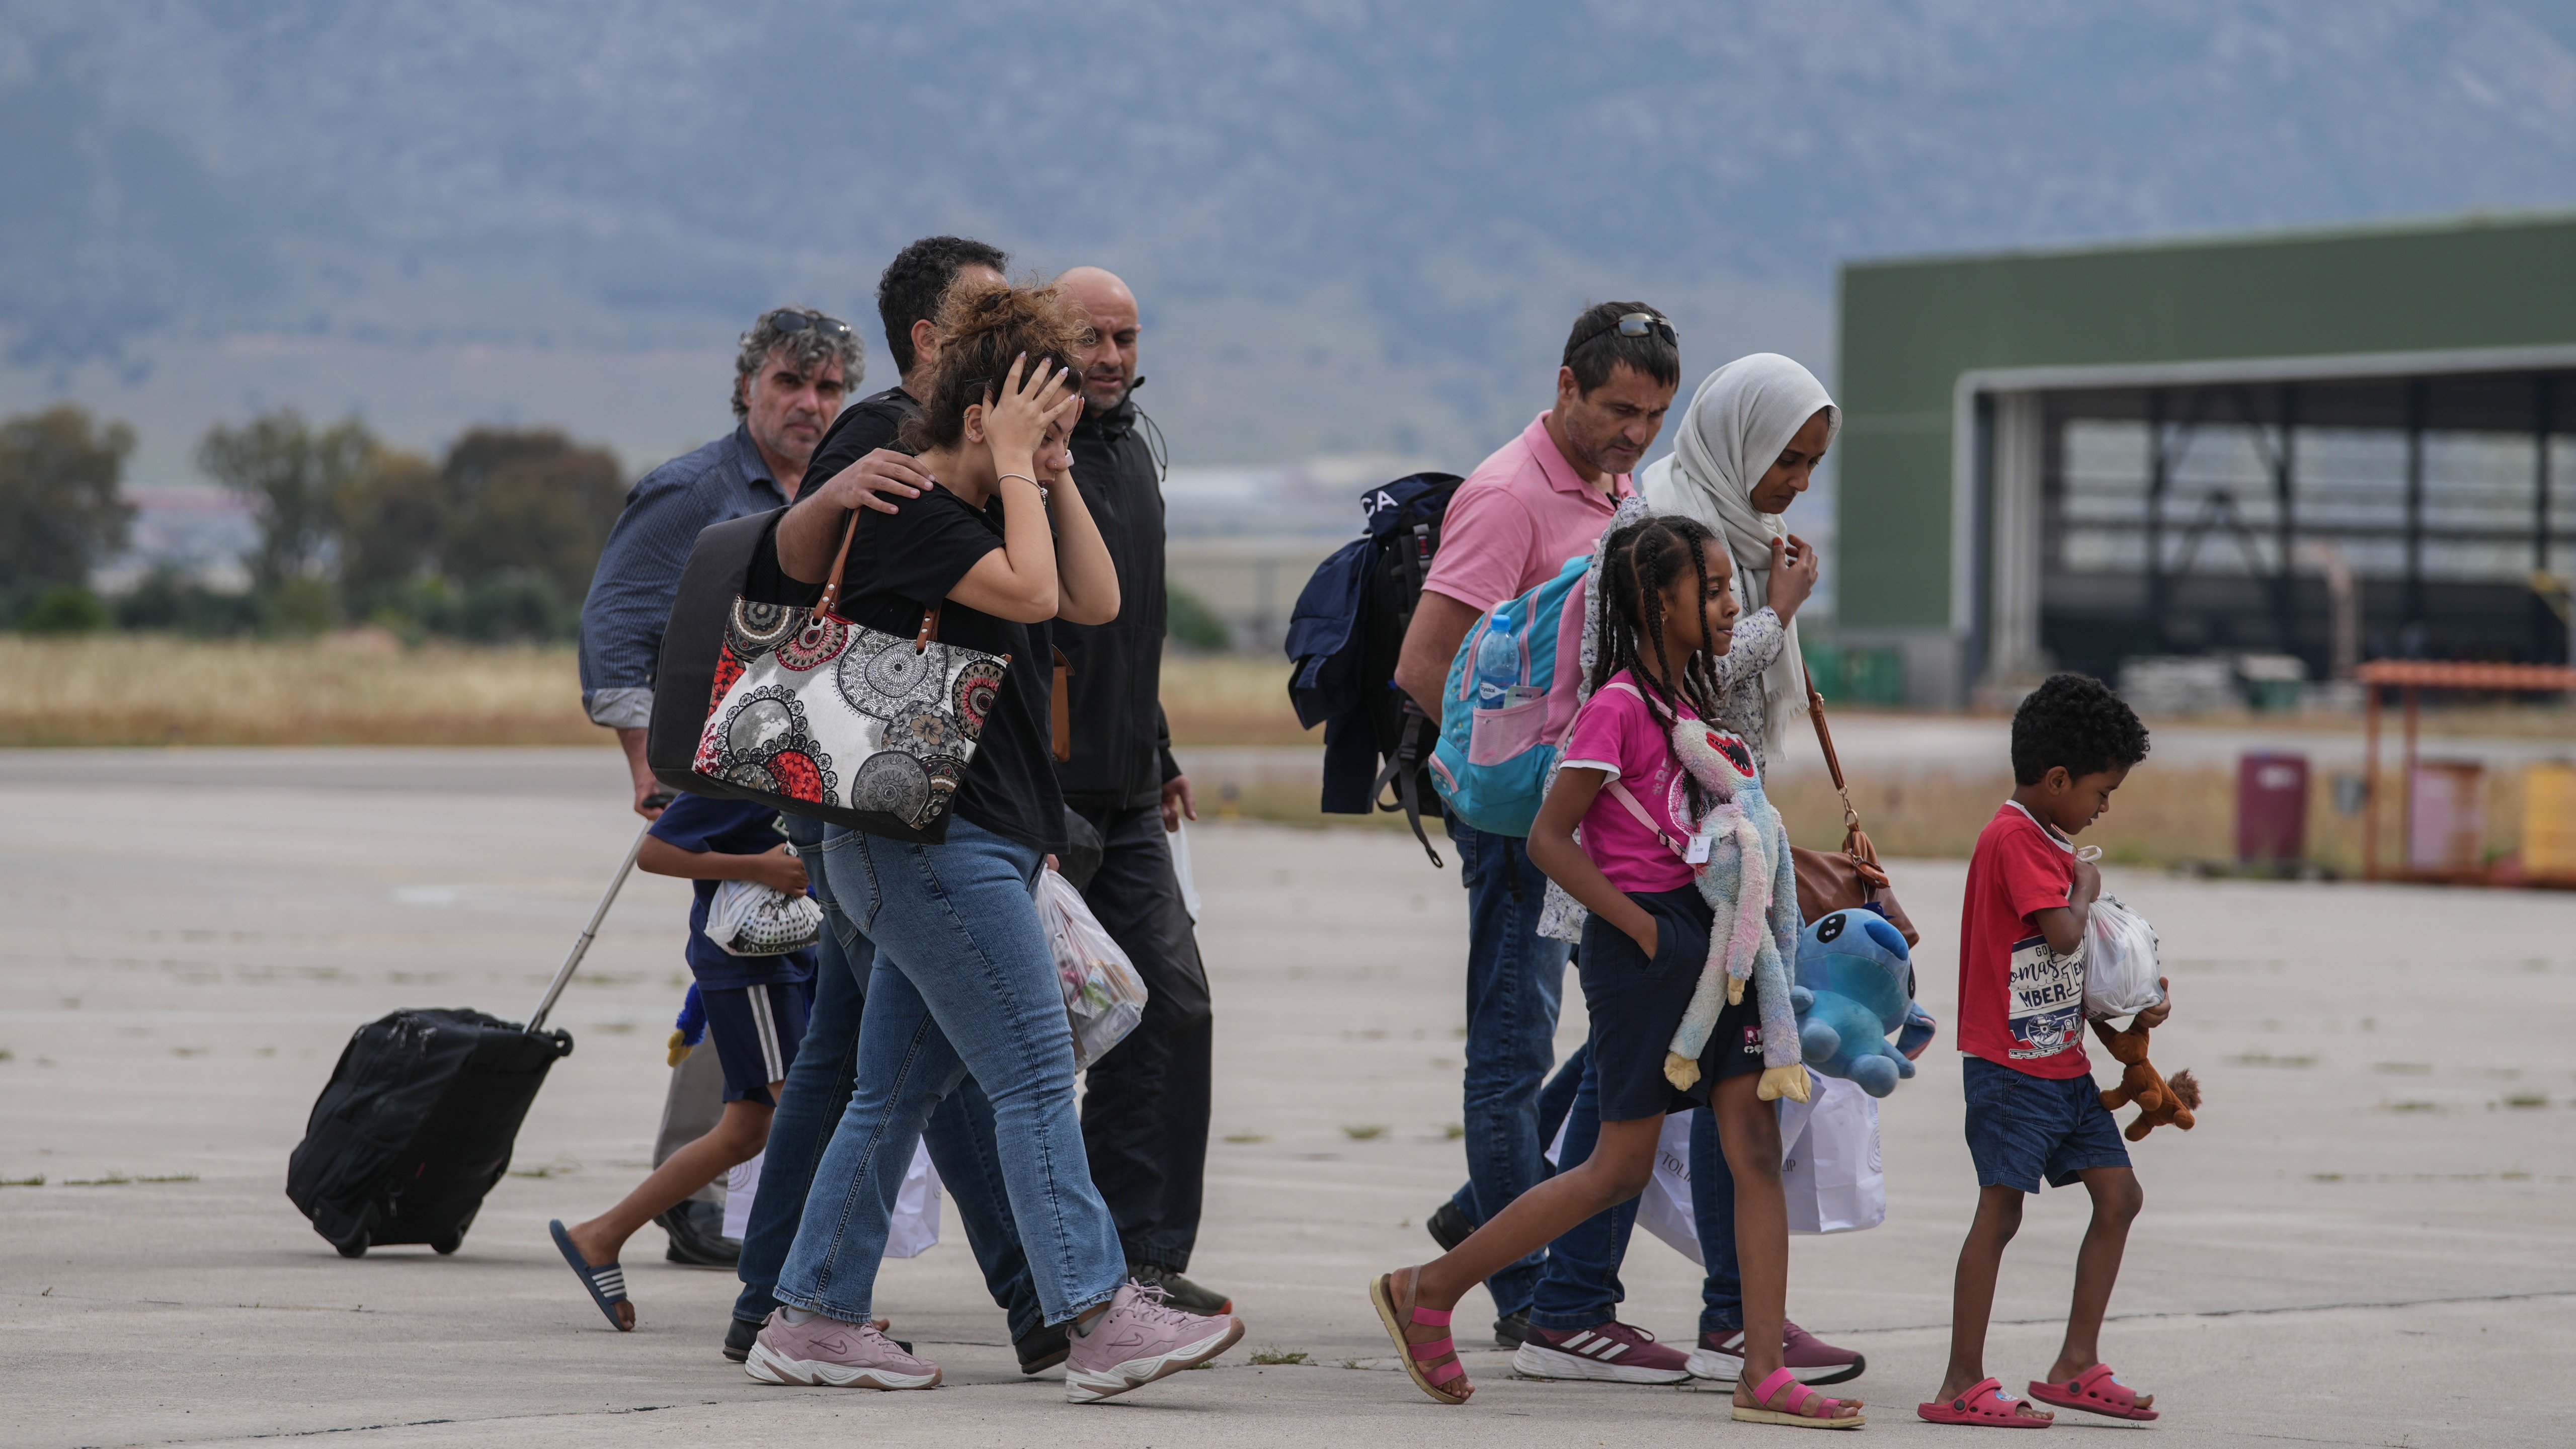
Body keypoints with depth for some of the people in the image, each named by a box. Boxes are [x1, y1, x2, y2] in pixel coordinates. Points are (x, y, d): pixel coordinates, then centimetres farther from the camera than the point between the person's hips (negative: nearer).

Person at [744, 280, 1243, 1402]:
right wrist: (1016, 467, -13)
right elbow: (1029, 592, -23)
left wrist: (1056, 473, 8)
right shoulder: (906, 515, -12)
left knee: (898, 1090, 10)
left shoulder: (975, 513, 18)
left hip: (963, 841, 10)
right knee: (1035, 1075, -12)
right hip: (928, 839, -10)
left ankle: (813, 1321, 13)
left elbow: (1094, 600, 12)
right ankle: (1101, 1322, -14)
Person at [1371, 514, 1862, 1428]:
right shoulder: (1619, 706, -13)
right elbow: (1549, 839, -16)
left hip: (1713, 937, 8)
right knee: (1622, 1168, -2)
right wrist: (1644, 928, -16)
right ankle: (1427, 1293, 9)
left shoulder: (1691, 705, 14)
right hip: (1643, 942, -8)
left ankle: (1764, 1378, -2)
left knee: (1757, 1149, 0)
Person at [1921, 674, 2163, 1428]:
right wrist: (2085, 887, -7)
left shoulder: (2048, 841, 17)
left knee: (2119, 1196, 7)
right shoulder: (2013, 838, -15)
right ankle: (1961, 1386, -8)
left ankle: (2076, 1365, 13)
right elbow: (2061, 933, -26)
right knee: (2000, 1210, -10)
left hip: (2064, 1063, 10)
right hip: (2011, 1065, -10)